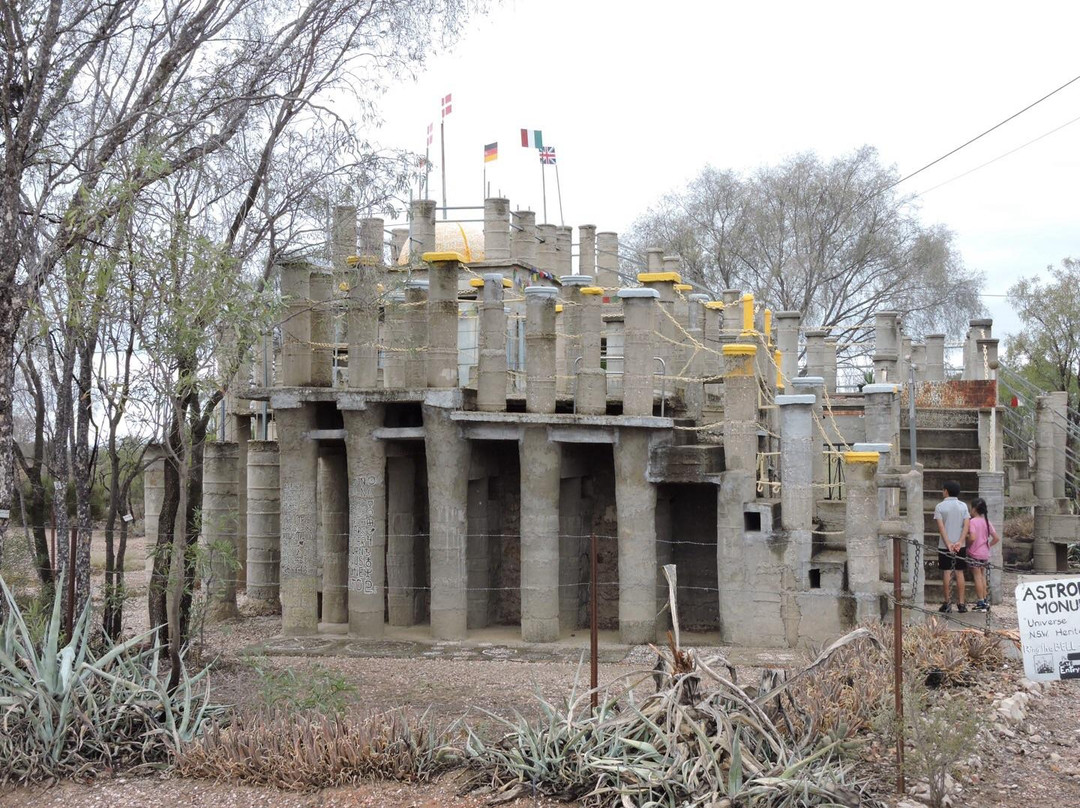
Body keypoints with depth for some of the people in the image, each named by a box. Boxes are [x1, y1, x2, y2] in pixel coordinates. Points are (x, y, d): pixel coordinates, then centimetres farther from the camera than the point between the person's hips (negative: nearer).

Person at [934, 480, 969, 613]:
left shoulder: (940, 506, -5)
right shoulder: (963, 506, 4)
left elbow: (941, 526, -12)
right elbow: (966, 525, -6)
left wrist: (948, 543, -15)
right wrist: (960, 542, -12)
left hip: (945, 545, -2)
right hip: (960, 545, 2)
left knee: (947, 572, 3)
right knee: (959, 572, 7)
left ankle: (948, 603, 3)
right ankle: (961, 603, 7)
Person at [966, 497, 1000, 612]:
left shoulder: (972, 521, -14)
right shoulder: (987, 521, 6)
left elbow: (972, 538, -27)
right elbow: (996, 538, 5)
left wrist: (968, 545, -9)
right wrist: (988, 545, 14)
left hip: (975, 554, -7)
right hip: (985, 554, 7)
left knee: (977, 577, -1)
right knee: (982, 576, 16)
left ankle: (981, 603, 0)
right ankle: (984, 601, 20)